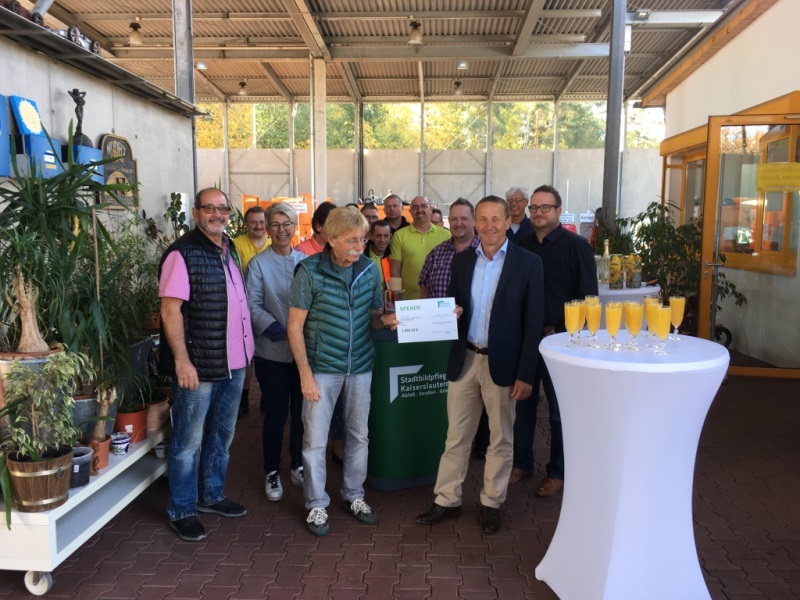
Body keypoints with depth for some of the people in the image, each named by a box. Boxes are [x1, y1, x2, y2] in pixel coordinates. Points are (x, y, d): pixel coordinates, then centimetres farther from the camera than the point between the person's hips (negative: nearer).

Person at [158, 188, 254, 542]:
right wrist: (182, 360, -22)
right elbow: (170, 311, -17)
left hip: (233, 363, 8)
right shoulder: (182, 254, -13)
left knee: (221, 436, 19)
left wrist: (246, 349, 14)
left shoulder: (230, 251, 11)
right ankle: (181, 511, 21)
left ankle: (212, 496, 36)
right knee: (188, 442, 6)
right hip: (198, 366, -8)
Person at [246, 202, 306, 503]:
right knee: (276, 415, 6)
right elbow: (253, 306, -10)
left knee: (301, 411, 13)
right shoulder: (258, 264, -5)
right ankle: (272, 472, 25)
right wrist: (272, 327, -24)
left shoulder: (305, 261, 5)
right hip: (272, 351, -3)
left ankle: (298, 466, 32)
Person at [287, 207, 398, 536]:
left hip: (360, 366, 4)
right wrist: (305, 373, -14)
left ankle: (354, 496, 34)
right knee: (315, 439, 6)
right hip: (322, 368, -3)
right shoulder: (309, 271, -13)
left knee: (359, 435, 15)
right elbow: (295, 326, -10)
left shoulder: (370, 269, -2)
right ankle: (316, 504, 25)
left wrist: (385, 319, -14)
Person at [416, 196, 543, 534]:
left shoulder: (528, 263, -7)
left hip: (502, 363, -3)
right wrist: (451, 312, -11)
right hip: (464, 359, 3)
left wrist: (525, 374, -11)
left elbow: (533, 323, -8)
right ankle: (447, 500, 26)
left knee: (501, 439, 11)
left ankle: (491, 503, 28)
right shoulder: (461, 260, 5)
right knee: (456, 436, 12)